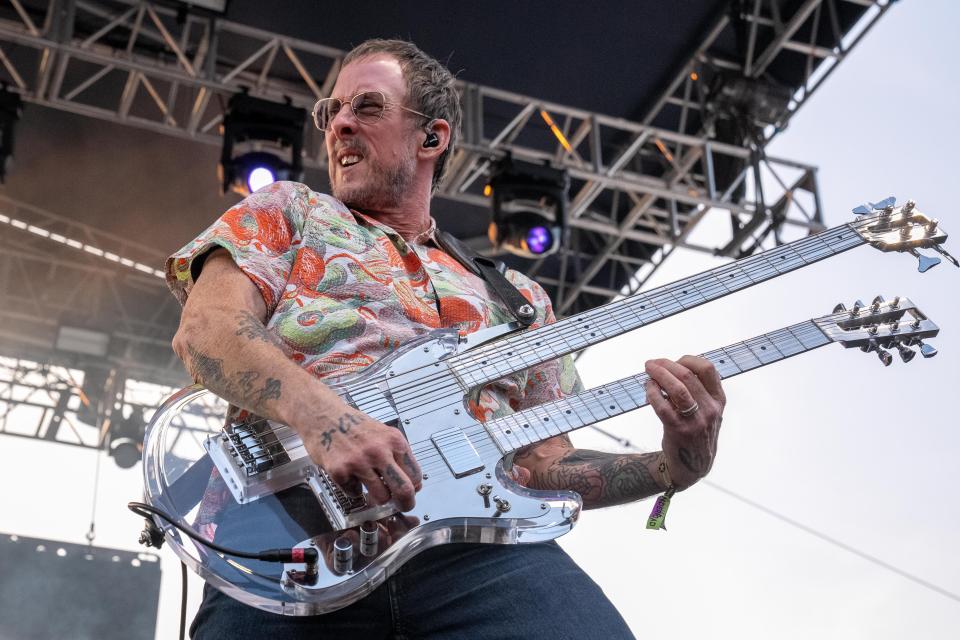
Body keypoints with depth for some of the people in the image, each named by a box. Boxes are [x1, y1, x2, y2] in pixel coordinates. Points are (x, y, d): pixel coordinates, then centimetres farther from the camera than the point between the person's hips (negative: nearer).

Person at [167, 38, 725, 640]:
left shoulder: (516, 296, 27)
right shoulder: (285, 212, 21)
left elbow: (546, 463, 24)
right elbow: (204, 331, 3)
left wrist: (672, 467, 4)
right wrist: (321, 414, -18)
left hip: (481, 543, 2)